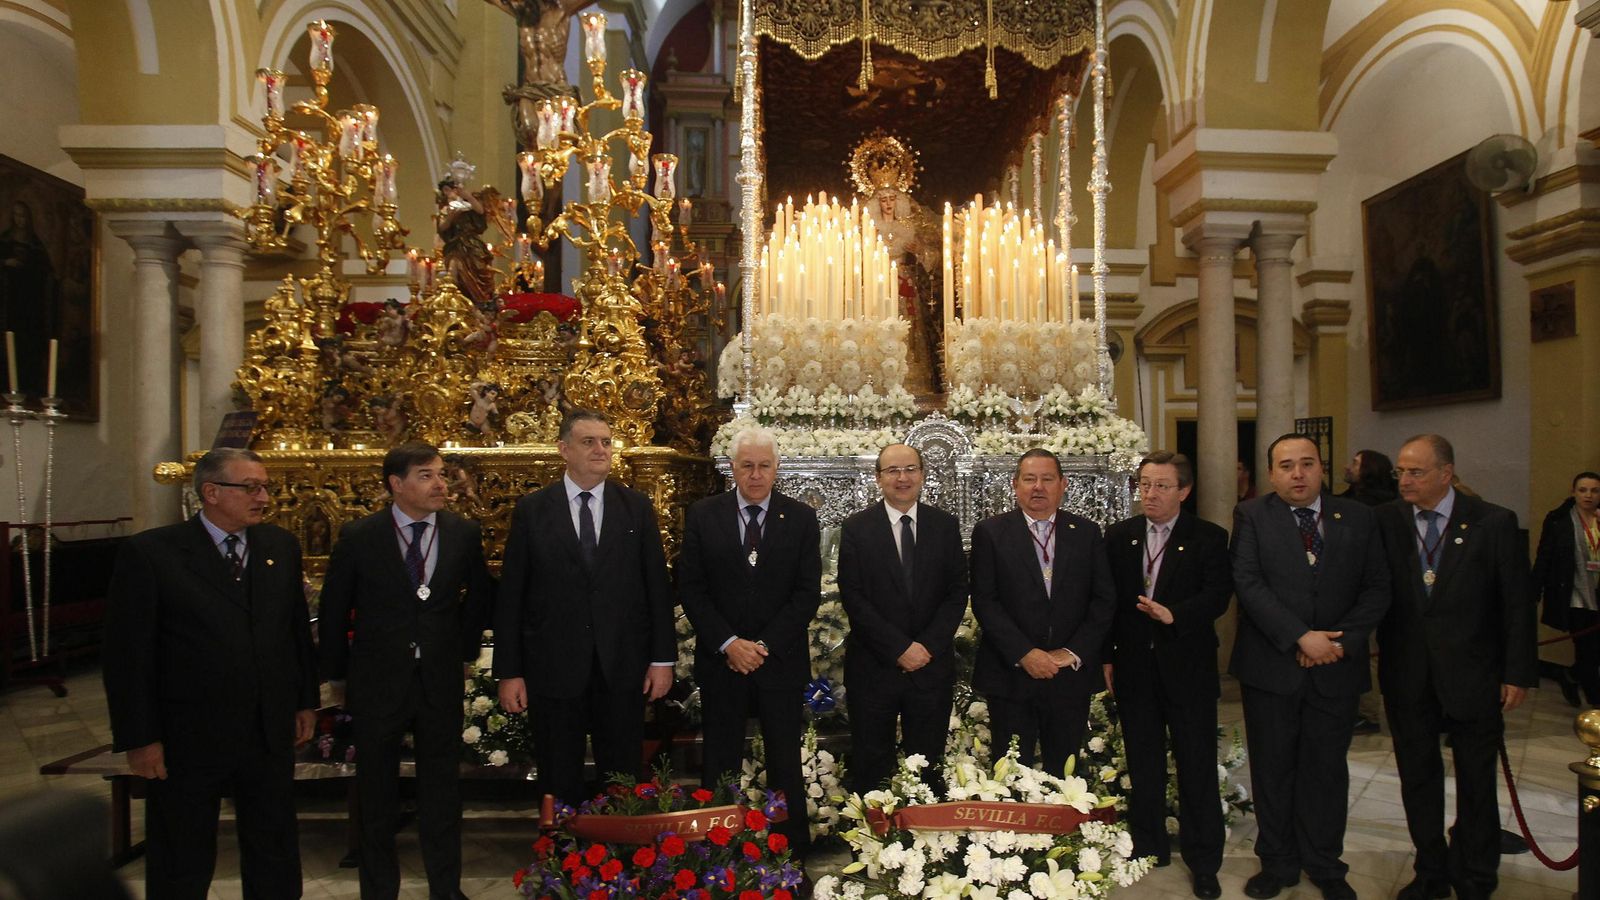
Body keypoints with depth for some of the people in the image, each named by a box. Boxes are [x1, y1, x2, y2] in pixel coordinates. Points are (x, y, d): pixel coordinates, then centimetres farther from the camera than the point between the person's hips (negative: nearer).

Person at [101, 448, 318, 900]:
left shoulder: (281, 546, 3)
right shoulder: (149, 553, -12)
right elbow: (126, 653, -11)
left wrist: (306, 701, 9)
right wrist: (139, 739, -11)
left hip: (271, 733, 4)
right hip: (187, 740, -4)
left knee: (275, 855, 18)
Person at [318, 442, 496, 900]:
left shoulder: (464, 533, -4)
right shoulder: (358, 536, -9)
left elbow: (481, 594, 11)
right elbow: (334, 610, 0)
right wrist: (338, 672, 3)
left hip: (440, 682, 1)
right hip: (376, 683, -1)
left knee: (442, 791, 13)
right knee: (377, 794, 14)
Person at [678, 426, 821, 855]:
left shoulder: (801, 518, 1)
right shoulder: (702, 514, 1)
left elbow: (808, 593, -2)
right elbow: (690, 588, -1)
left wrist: (765, 646, -11)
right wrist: (728, 643, -11)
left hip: (781, 659, 0)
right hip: (720, 659, 1)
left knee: (786, 763, 7)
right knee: (720, 763, 9)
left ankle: (793, 849, 19)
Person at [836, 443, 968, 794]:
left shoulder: (946, 526, 5)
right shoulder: (856, 528, -2)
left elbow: (957, 593, 2)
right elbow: (853, 597, -7)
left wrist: (928, 646, -10)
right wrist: (900, 648, -13)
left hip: (932, 664, 2)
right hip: (873, 666, -1)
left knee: (926, 765, 10)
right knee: (870, 767, 7)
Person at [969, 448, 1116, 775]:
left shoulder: (1087, 533, 8)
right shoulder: (990, 532, 0)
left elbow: (1104, 599, 5)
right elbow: (984, 601, -6)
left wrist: (1075, 653, -6)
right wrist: (1024, 653, -14)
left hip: (1072, 674, 2)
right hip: (1011, 675, -2)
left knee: (1064, 774, 9)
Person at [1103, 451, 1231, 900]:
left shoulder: (1209, 538, -2)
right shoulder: (1119, 536, 5)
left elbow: (1217, 595, -12)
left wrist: (1174, 614, -28)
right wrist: (1106, 656, 2)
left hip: (1188, 667, -2)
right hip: (1134, 668, 2)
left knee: (1197, 766, 4)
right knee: (1143, 764, 13)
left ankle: (1203, 861, 18)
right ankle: (1148, 849, 27)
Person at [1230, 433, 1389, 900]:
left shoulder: (1358, 518, 5)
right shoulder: (1252, 516, -2)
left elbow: (1376, 588, 3)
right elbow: (1248, 584, -12)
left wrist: (1342, 640, -10)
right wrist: (1300, 637, -19)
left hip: (1336, 668, 2)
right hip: (1271, 665, -1)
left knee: (1327, 769, 12)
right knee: (1272, 769, 10)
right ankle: (1277, 862, 26)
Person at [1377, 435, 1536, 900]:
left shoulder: (1494, 522, -7)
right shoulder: (1385, 520, -3)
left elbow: (1517, 604, -5)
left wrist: (1518, 672, -6)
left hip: (1472, 673, -2)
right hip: (1407, 675, 2)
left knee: (1476, 782, 12)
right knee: (1417, 776, 14)